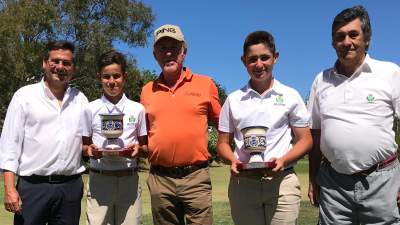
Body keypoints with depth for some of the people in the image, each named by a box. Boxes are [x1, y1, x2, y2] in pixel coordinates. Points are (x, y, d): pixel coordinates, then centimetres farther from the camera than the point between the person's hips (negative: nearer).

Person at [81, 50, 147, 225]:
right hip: (99, 179, 0)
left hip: (129, 179, 1)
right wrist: (89, 150, -11)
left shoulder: (137, 109, 5)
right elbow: (84, 145, 10)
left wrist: (138, 148, -11)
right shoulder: (90, 109, 4)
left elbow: (145, 145, 11)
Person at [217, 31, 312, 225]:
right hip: (242, 183, 1)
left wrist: (283, 160, -11)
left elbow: (305, 140, 6)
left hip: (282, 181, -1)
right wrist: (233, 161, -10)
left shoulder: (291, 96, 6)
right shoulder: (233, 100, 8)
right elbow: (223, 143, 11)